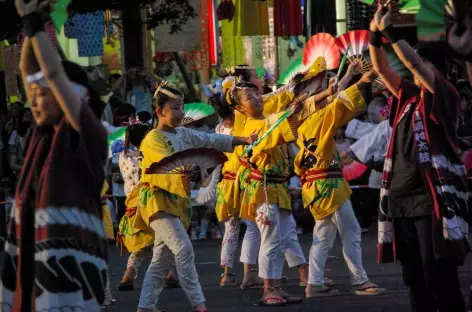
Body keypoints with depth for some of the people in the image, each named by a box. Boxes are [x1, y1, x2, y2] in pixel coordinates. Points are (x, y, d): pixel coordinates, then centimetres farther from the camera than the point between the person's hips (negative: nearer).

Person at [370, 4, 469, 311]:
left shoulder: (445, 96, -4)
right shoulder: (410, 96, 15)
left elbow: (414, 63, -16)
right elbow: (382, 69, 15)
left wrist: (390, 31, -13)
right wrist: (375, 35, 3)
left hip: (433, 199, -8)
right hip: (401, 199, 8)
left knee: (439, 275, -11)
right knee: (414, 276, 9)